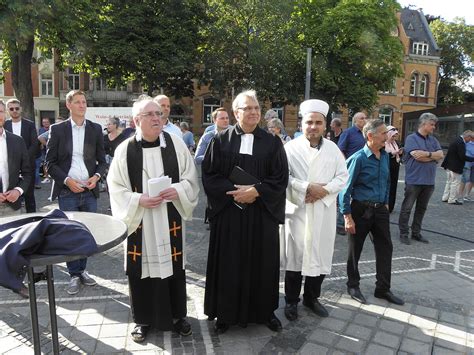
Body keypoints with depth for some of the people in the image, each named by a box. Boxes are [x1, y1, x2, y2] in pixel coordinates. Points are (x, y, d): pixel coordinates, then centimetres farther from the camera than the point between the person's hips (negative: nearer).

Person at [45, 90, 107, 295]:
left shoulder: (95, 129, 7)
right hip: (67, 191, -2)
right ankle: (74, 275, 16)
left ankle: (82, 270, 23)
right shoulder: (57, 129, 2)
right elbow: (50, 163, 2)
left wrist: (97, 176, -8)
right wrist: (67, 180, -10)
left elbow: (102, 161, 10)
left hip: (90, 190, 2)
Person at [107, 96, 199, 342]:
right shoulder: (125, 150, -4)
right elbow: (116, 187, -1)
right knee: (142, 268, 7)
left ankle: (176, 315, 30)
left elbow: (191, 179, 4)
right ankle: (143, 319, 28)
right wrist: (138, 200, -17)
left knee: (172, 266, 10)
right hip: (139, 220, -1)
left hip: (171, 220, 1)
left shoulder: (176, 143, -1)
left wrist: (178, 190, -15)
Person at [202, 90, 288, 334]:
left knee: (262, 263, 10)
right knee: (229, 264, 7)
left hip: (262, 213, 1)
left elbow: (281, 178, -2)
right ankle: (226, 313, 25)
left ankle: (265, 311, 29)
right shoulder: (221, 140, 1)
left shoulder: (272, 142, 4)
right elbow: (209, 175, -3)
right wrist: (234, 192, -16)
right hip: (228, 213, -1)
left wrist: (255, 191, -15)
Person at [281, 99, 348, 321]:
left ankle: (311, 298, 30)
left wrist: (324, 190, -12)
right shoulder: (291, 147, -3)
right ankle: (291, 301, 22)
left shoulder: (333, 149, 7)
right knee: (295, 255, 6)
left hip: (323, 211, 3)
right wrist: (308, 188, -19)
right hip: (297, 209, -3)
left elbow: (343, 176, 4)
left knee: (319, 255, 11)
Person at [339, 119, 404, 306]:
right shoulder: (358, 158, -15)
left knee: (385, 248, 10)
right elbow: (346, 188, -14)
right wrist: (347, 216, -16)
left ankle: (383, 288, 25)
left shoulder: (384, 156, 5)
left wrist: (386, 203, 16)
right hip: (360, 210, -6)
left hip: (380, 210, 6)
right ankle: (353, 286, 28)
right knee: (355, 250, 9)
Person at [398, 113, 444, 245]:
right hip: (414, 180, -6)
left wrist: (427, 154, -14)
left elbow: (441, 155, 1)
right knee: (407, 208, 2)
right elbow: (417, 156, -19)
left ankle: (416, 233, 24)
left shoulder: (433, 140, 12)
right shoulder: (411, 138, -7)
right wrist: (433, 156, -6)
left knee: (421, 208, 13)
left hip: (429, 181, 6)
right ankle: (403, 233, 12)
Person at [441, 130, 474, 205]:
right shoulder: (460, 143, -20)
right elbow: (462, 157, -23)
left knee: (449, 182, 18)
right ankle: (452, 200, 8)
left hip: (449, 165, 10)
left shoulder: (457, 140, 10)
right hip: (455, 167, -10)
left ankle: (445, 197, 25)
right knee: (455, 183, 1)